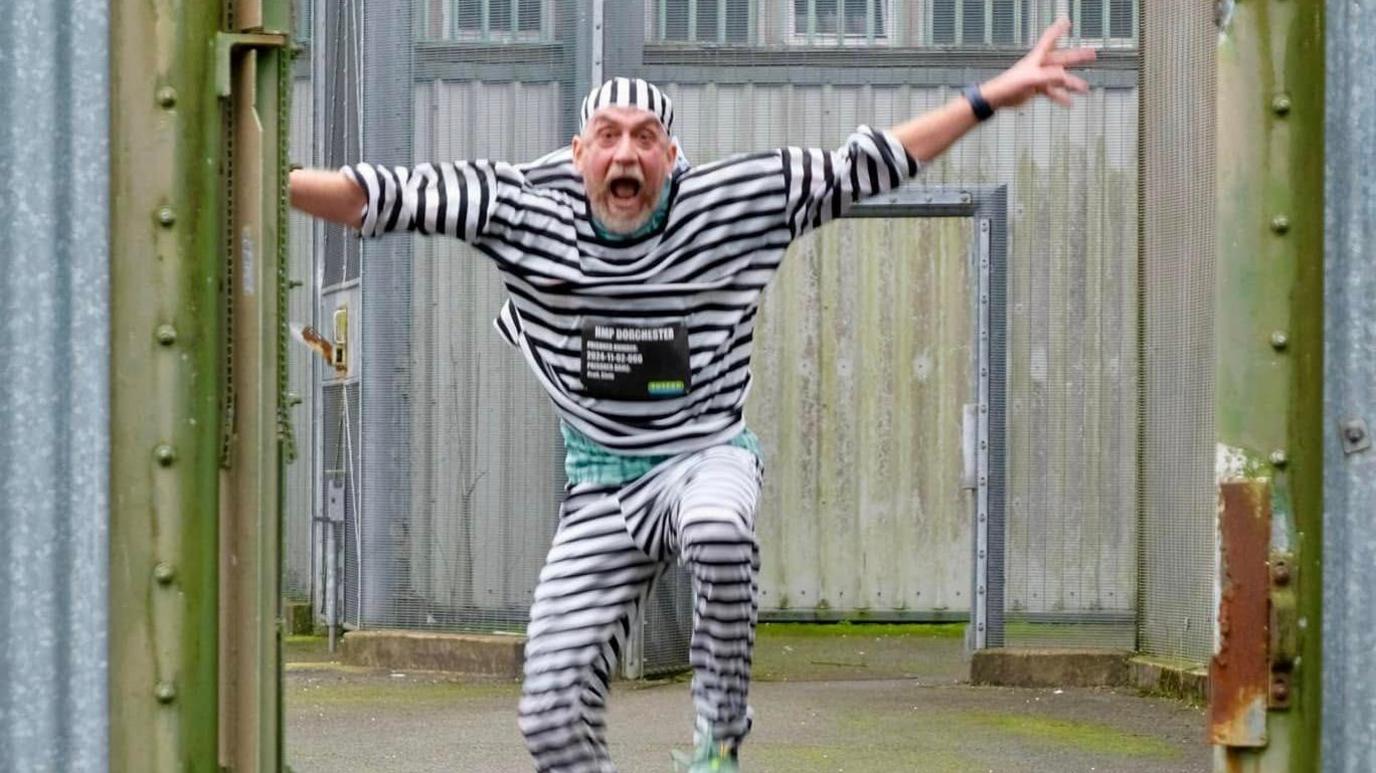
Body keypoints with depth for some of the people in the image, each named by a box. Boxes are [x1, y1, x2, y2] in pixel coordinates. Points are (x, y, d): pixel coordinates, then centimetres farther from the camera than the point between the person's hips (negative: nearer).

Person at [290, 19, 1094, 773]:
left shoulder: (735, 200, -6)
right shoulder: (524, 205, -6)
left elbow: (865, 165, -1)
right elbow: (387, 197, -10)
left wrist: (989, 99, -4)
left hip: (709, 453, -2)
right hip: (602, 488, 2)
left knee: (718, 526, -40)